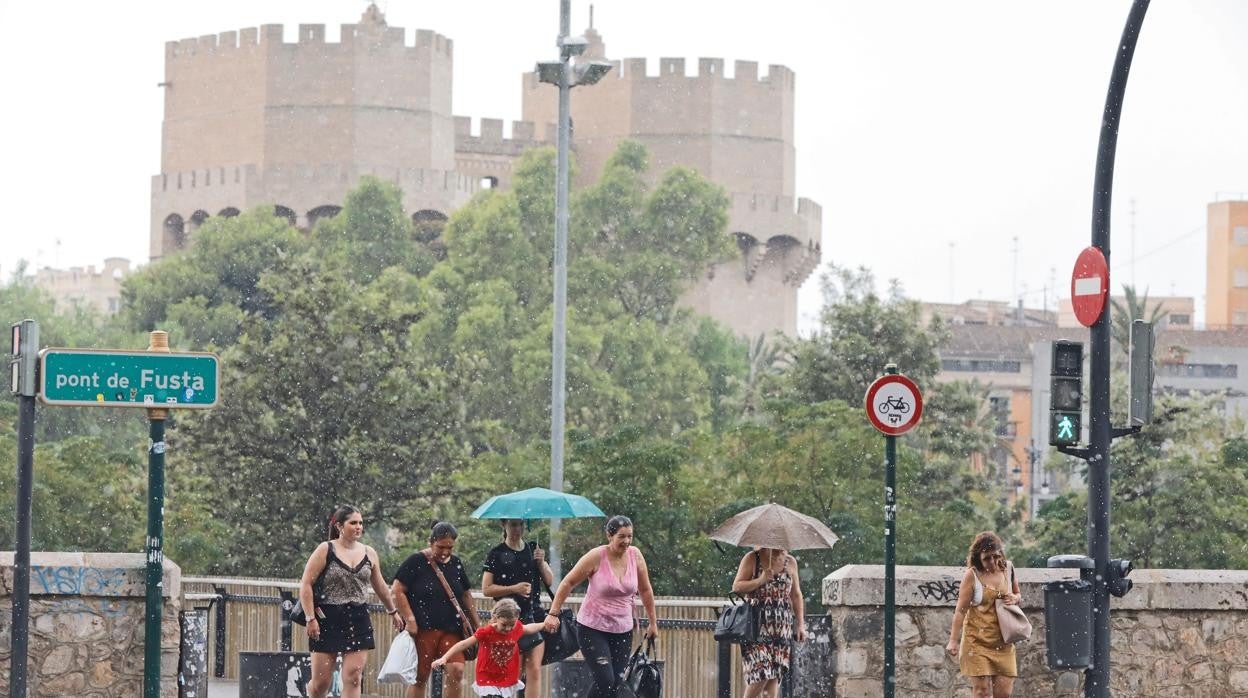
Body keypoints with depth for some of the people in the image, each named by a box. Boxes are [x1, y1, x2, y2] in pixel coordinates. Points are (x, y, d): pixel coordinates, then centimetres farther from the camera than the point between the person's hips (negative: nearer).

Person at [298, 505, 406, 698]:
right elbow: (306, 585, -7)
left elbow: (380, 586, 25)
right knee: (321, 680, -1)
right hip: (328, 621, -3)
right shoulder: (325, 550, -4)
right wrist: (311, 618, -13)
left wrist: (393, 611, 31)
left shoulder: (369, 553, 10)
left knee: (353, 678, -7)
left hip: (359, 621, 3)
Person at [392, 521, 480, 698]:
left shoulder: (456, 564, 11)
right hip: (423, 629, -4)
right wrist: (410, 620, -13)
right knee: (419, 677, 1)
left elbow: (466, 595, 20)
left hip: (451, 630, 4)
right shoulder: (416, 562, -4)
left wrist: (475, 625, 18)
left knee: (456, 670, -15)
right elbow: (398, 591, -7)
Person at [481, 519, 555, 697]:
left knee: (535, 670, -4)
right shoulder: (497, 554, 0)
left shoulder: (533, 550, 12)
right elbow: (486, 589, -4)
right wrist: (514, 589, -15)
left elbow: (550, 581, 12)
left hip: (533, 614, 3)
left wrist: (541, 563, -6)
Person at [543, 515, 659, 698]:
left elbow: (645, 590, 10)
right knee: (605, 680, -17)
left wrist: (653, 623, 14)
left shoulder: (635, 556, -2)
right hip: (593, 628, -4)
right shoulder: (596, 557, -14)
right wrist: (553, 613, -10)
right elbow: (568, 583, -6)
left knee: (617, 683, 2)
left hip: (622, 630, 4)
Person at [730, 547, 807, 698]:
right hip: (757, 626, -4)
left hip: (782, 628, 4)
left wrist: (800, 624, 12)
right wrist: (761, 580, -18)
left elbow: (796, 595, 16)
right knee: (760, 674, -14)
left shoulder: (790, 562, 10)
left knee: (775, 674, -1)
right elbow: (736, 587, -4)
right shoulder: (752, 559, -1)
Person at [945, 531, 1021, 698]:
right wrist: (953, 640, -13)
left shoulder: (1007, 569, 5)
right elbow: (961, 610, -8)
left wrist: (1014, 598, -3)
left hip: (1002, 642, 4)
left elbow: (1018, 595, 21)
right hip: (978, 641, -4)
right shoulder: (972, 575, -8)